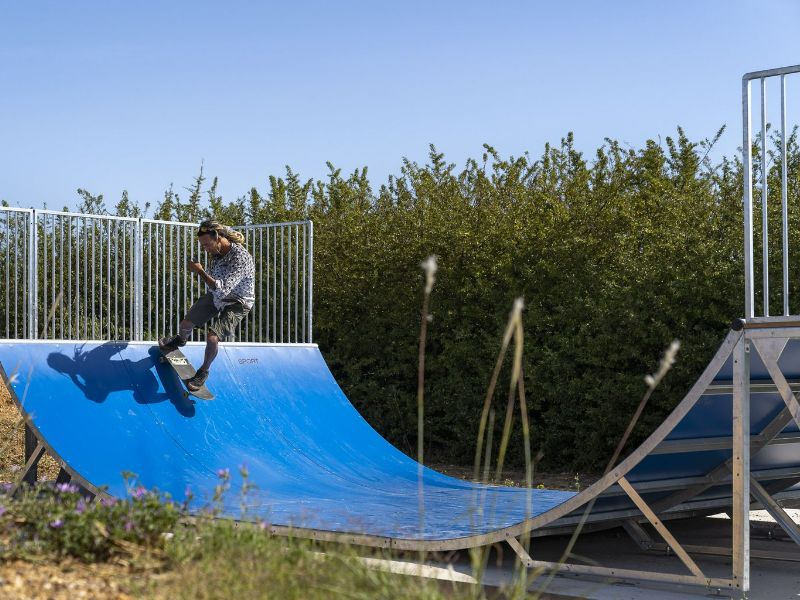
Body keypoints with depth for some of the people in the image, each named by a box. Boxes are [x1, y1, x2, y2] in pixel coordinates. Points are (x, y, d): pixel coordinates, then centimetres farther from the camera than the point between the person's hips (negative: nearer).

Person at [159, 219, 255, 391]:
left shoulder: (240, 258, -36)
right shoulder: (217, 251, -11)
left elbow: (222, 290, -38)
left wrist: (200, 271, -35)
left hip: (237, 303, -7)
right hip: (216, 295, 7)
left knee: (212, 338, -23)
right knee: (185, 324, 13)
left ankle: (204, 372, 5)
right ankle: (180, 340, 51)